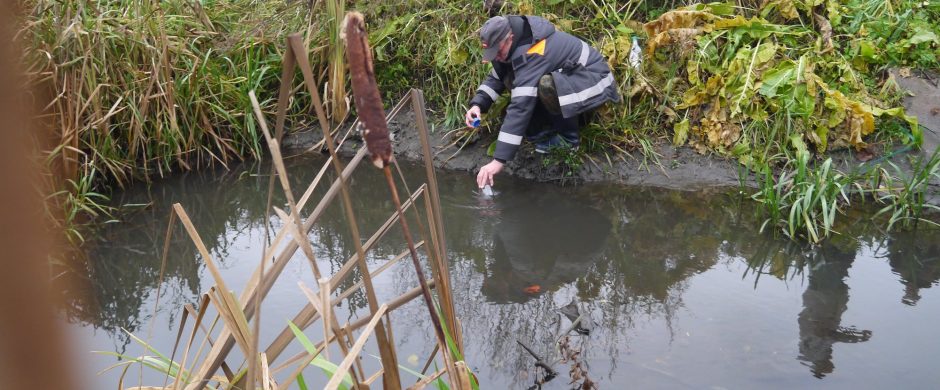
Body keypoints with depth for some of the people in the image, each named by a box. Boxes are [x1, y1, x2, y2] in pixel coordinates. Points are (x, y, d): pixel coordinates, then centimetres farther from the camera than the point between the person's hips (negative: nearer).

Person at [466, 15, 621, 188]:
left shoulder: (531, 54, -31)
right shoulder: (515, 43, -4)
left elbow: (520, 107, -37)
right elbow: (496, 77, 11)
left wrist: (498, 160, -38)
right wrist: (477, 105, -10)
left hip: (595, 82, -9)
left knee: (547, 86, -37)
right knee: (512, 80, -3)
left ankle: (568, 136, -12)